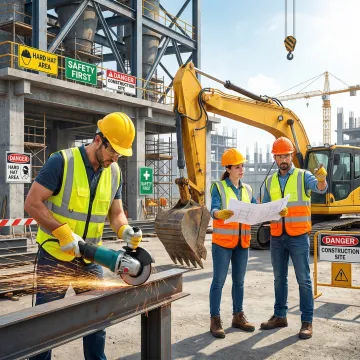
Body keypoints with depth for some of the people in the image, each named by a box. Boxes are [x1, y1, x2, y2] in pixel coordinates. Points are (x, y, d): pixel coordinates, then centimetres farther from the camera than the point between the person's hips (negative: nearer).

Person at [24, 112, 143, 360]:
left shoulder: (115, 172, 0)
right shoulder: (62, 161, -17)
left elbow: (116, 213, 7)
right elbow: (33, 203, -17)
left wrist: (125, 231, -15)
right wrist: (63, 232, -25)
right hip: (55, 255, -5)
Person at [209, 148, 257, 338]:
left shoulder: (247, 189, 12)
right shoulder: (218, 187, -4)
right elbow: (213, 211, -18)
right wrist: (221, 213, -41)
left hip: (242, 241, 5)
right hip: (222, 241, -5)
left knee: (239, 280, 13)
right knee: (219, 280, -2)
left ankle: (238, 316, 24)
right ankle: (215, 319, 6)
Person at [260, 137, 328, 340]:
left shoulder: (303, 176, -2)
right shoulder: (270, 181, 10)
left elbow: (320, 188, -22)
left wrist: (321, 178, -44)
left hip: (298, 236, -5)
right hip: (277, 237, 5)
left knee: (303, 279, 0)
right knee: (279, 278, 14)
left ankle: (307, 321, 7)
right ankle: (280, 316, 26)